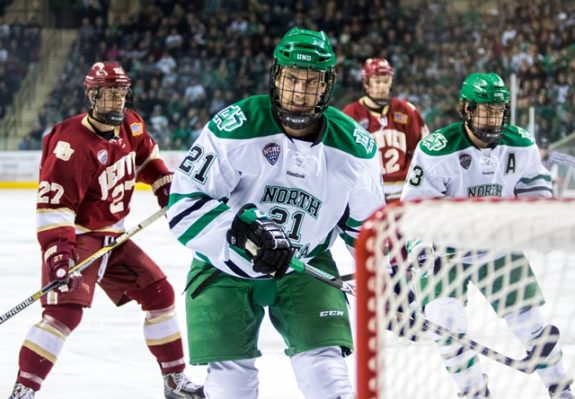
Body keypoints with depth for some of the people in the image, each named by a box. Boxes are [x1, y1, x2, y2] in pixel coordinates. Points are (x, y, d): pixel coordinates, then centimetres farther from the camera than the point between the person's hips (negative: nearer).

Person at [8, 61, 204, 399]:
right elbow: (53, 203, -29)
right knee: (66, 311, -25)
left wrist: (164, 182, 12)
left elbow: (146, 154, 24)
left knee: (159, 293, 11)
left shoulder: (131, 126, 0)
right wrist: (58, 251, -37)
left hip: (113, 237, 9)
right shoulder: (72, 143, -26)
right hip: (76, 236, -8)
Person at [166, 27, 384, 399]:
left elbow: (368, 221, 7)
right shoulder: (234, 128, -22)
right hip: (226, 268, -2)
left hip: (306, 267, 2)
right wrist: (243, 231, -33)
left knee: (325, 368, -11)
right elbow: (185, 202, -21)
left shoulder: (353, 147, -9)